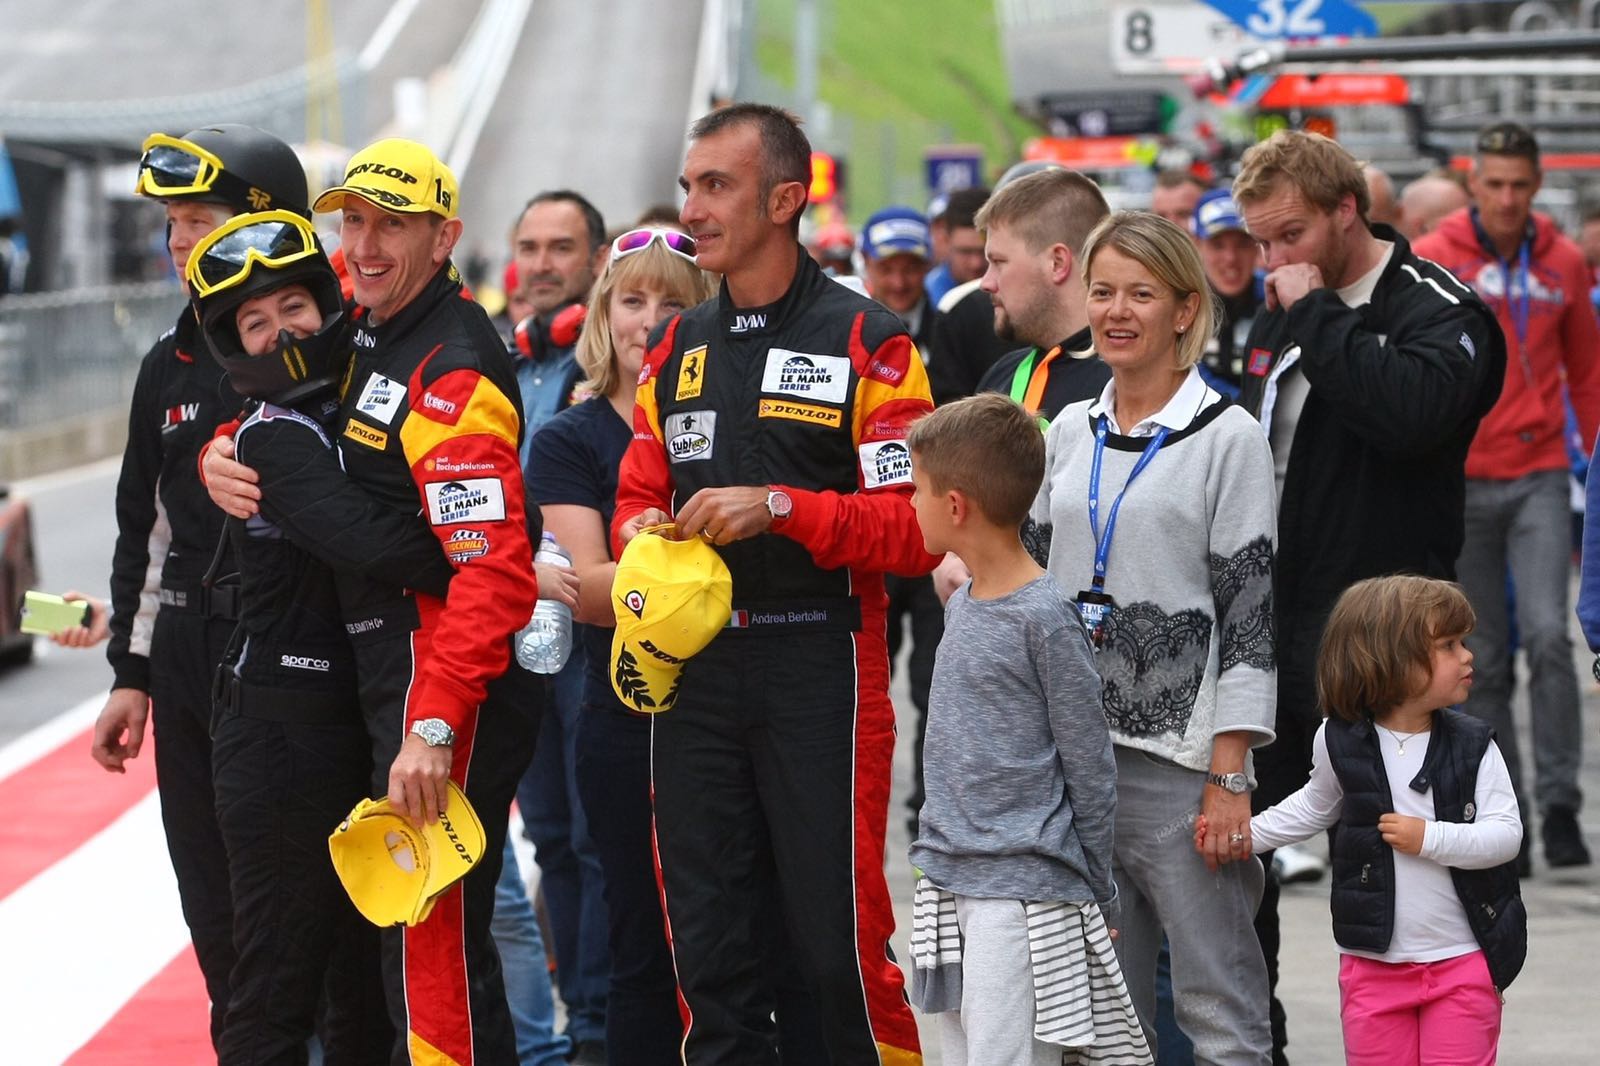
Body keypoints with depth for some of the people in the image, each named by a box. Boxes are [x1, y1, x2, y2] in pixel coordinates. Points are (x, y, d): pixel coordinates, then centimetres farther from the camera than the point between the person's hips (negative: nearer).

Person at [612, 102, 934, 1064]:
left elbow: (917, 528, -10)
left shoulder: (867, 342, -3)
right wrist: (642, 532, 0)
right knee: (710, 949, 7)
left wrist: (779, 508, -19)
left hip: (821, 668, -6)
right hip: (695, 668, 6)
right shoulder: (677, 349, 15)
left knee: (839, 946, -6)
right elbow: (637, 495, 23)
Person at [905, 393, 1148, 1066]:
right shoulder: (962, 605, 11)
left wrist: (1099, 899, -5)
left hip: (1024, 893, -8)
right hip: (950, 881, 8)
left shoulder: (1044, 618, -14)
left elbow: (1090, 769, -9)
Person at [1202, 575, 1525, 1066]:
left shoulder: (1472, 746, -6)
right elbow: (1315, 807, 18)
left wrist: (1429, 838, -20)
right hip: (1374, 964, 1)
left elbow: (1505, 833, -10)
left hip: (1463, 963, -1)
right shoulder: (1340, 743, -2)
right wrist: (1243, 832, 13)